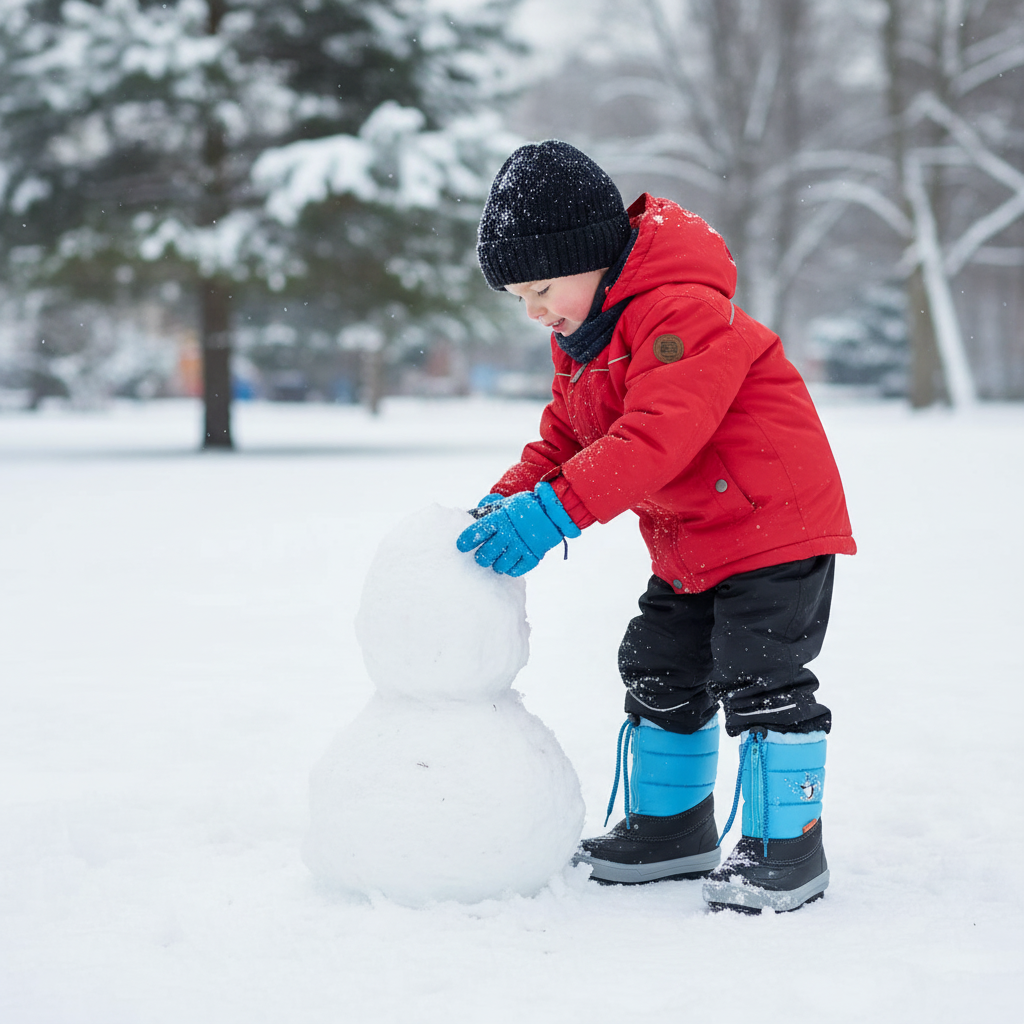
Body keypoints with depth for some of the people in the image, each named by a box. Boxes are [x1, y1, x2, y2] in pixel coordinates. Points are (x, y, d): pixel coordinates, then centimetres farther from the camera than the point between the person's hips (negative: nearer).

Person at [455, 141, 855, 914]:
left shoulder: (684, 312, -25)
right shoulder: (581, 337, 7)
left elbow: (656, 437, -35)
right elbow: (564, 439, 13)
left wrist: (553, 509, -38)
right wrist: (511, 499, -6)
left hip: (775, 529, -10)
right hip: (688, 549, 10)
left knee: (759, 681, -10)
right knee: (659, 675, 14)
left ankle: (788, 846, 1)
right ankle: (671, 826, 28)